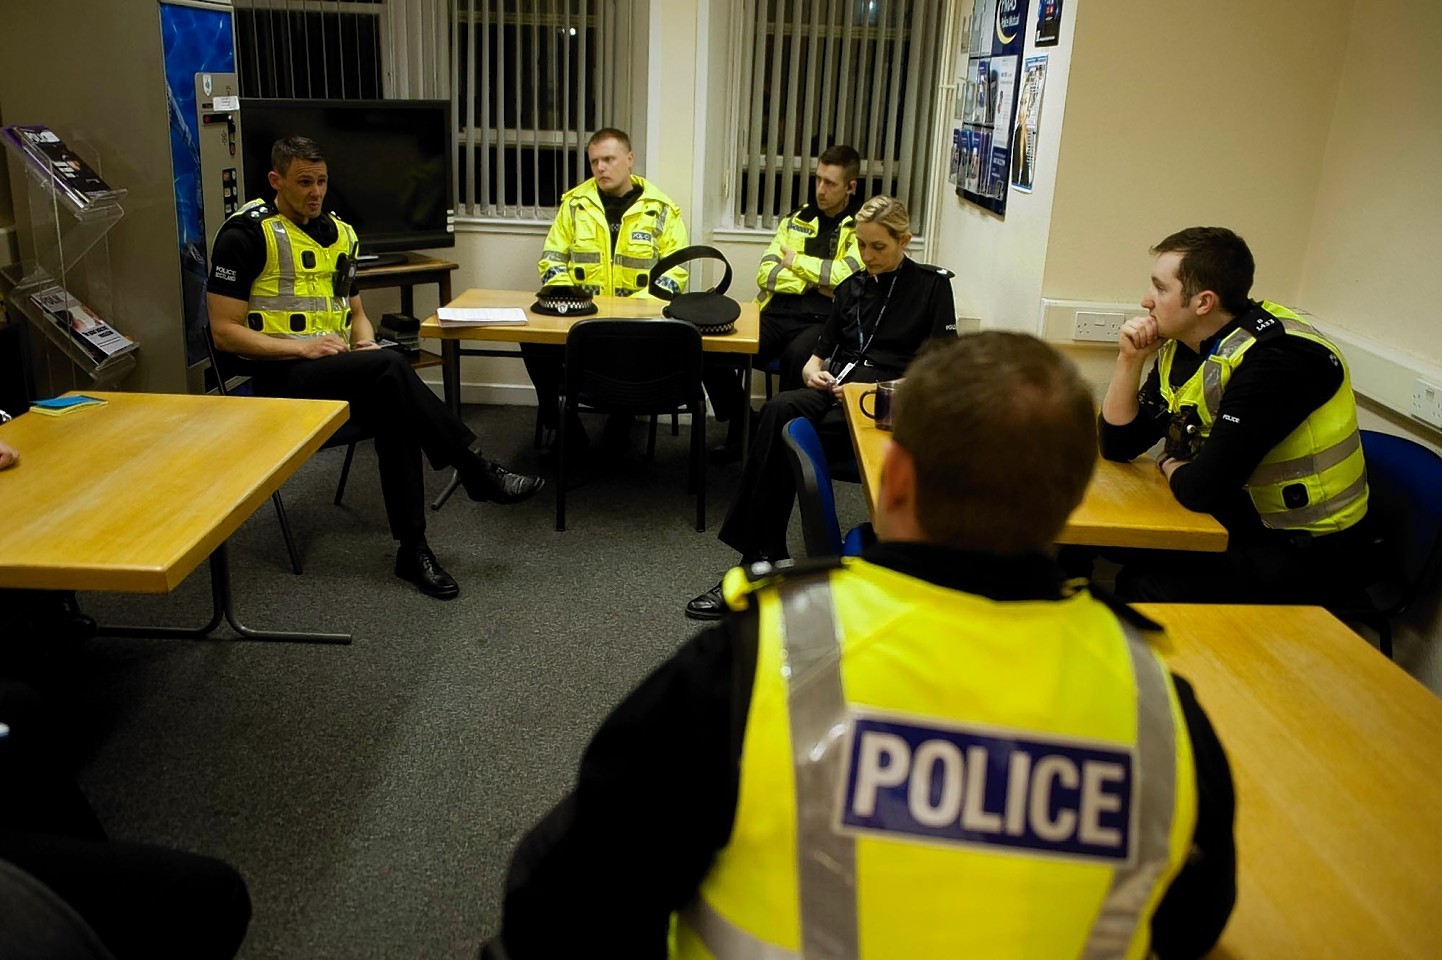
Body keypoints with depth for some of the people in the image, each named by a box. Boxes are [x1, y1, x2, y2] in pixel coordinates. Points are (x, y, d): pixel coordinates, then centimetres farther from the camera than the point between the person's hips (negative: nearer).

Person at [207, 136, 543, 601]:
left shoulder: (338, 232, 16)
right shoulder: (246, 234, -4)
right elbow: (225, 332, -8)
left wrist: (365, 342, 2)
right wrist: (302, 348, -19)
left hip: (337, 366, 6)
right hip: (279, 375, -6)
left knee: (394, 410, -30)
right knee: (390, 369, -33)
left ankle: (413, 549, -26)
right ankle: (478, 471, -26)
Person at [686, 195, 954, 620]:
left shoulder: (933, 284, 7)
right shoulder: (852, 287, 22)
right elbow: (818, 356, 25)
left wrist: (873, 389, -13)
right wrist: (814, 372, -1)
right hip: (836, 391, 5)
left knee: (785, 435, -31)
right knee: (780, 408, -31)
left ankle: (758, 561, -23)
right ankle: (764, 560, -31)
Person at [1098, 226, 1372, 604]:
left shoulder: (1275, 358, -26)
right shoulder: (1183, 347, 0)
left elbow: (1201, 490, -28)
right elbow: (1118, 446, 4)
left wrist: (1170, 465, -5)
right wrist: (1130, 360, -7)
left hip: (1308, 554, -8)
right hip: (1244, 522, 8)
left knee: (1147, 586, -23)